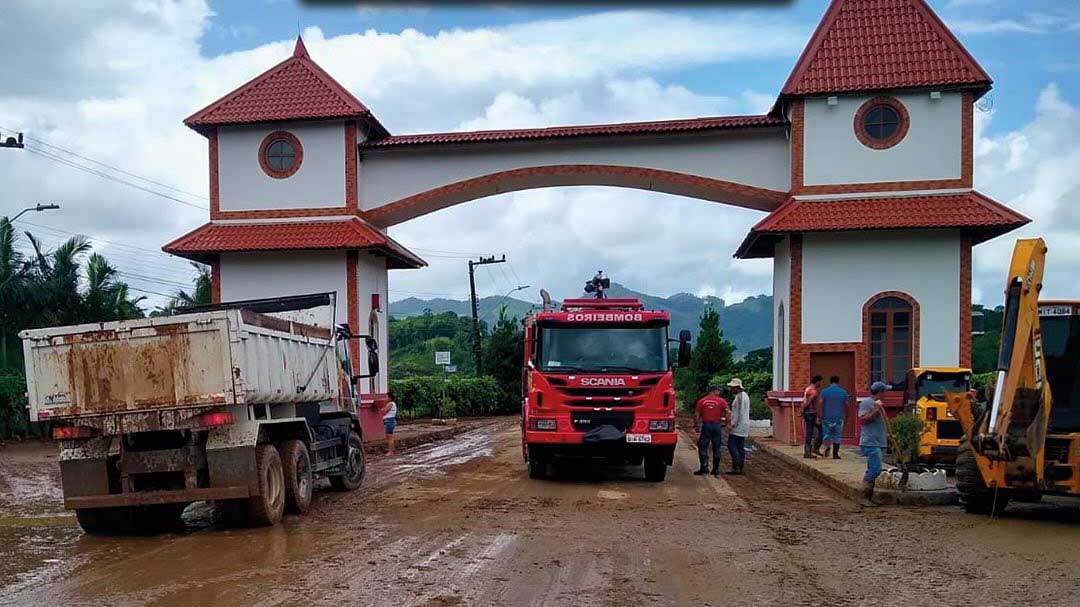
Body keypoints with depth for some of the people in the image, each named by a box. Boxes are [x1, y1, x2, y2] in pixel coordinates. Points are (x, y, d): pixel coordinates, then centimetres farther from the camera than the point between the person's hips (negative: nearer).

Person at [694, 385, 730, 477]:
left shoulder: (702, 401, 3)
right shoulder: (721, 401, 1)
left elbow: (696, 415, 0)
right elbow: (728, 413, -6)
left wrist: (696, 425, 9)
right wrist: (725, 423, 3)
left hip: (706, 425, -1)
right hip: (717, 425, 1)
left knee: (702, 446, 5)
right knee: (716, 448, 9)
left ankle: (704, 467, -5)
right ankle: (716, 469, 12)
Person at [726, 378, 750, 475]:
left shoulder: (739, 397, -15)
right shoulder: (745, 395, 17)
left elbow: (739, 413, -21)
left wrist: (732, 425, -19)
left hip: (738, 425, -10)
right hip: (744, 425, 10)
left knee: (731, 445, -8)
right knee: (741, 447, 9)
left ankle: (736, 467, -12)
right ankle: (740, 468, 9)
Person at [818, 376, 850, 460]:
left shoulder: (824, 391, -2)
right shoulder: (843, 392, 1)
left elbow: (821, 405, -7)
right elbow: (846, 405, 5)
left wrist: (820, 416, -2)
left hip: (827, 417, 0)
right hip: (839, 417, 0)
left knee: (826, 434, 9)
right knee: (837, 436, 7)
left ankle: (827, 446, -18)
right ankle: (835, 454, 5)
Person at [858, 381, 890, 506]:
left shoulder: (877, 403, 20)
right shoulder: (866, 403, -10)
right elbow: (862, 420, -20)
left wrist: (886, 436, 24)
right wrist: (876, 411, -23)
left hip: (877, 443, 10)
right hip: (870, 443, -10)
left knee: (873, 470, 10)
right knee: (875, 469, -15)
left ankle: (869, 498, 14)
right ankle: (865, 498, -11)